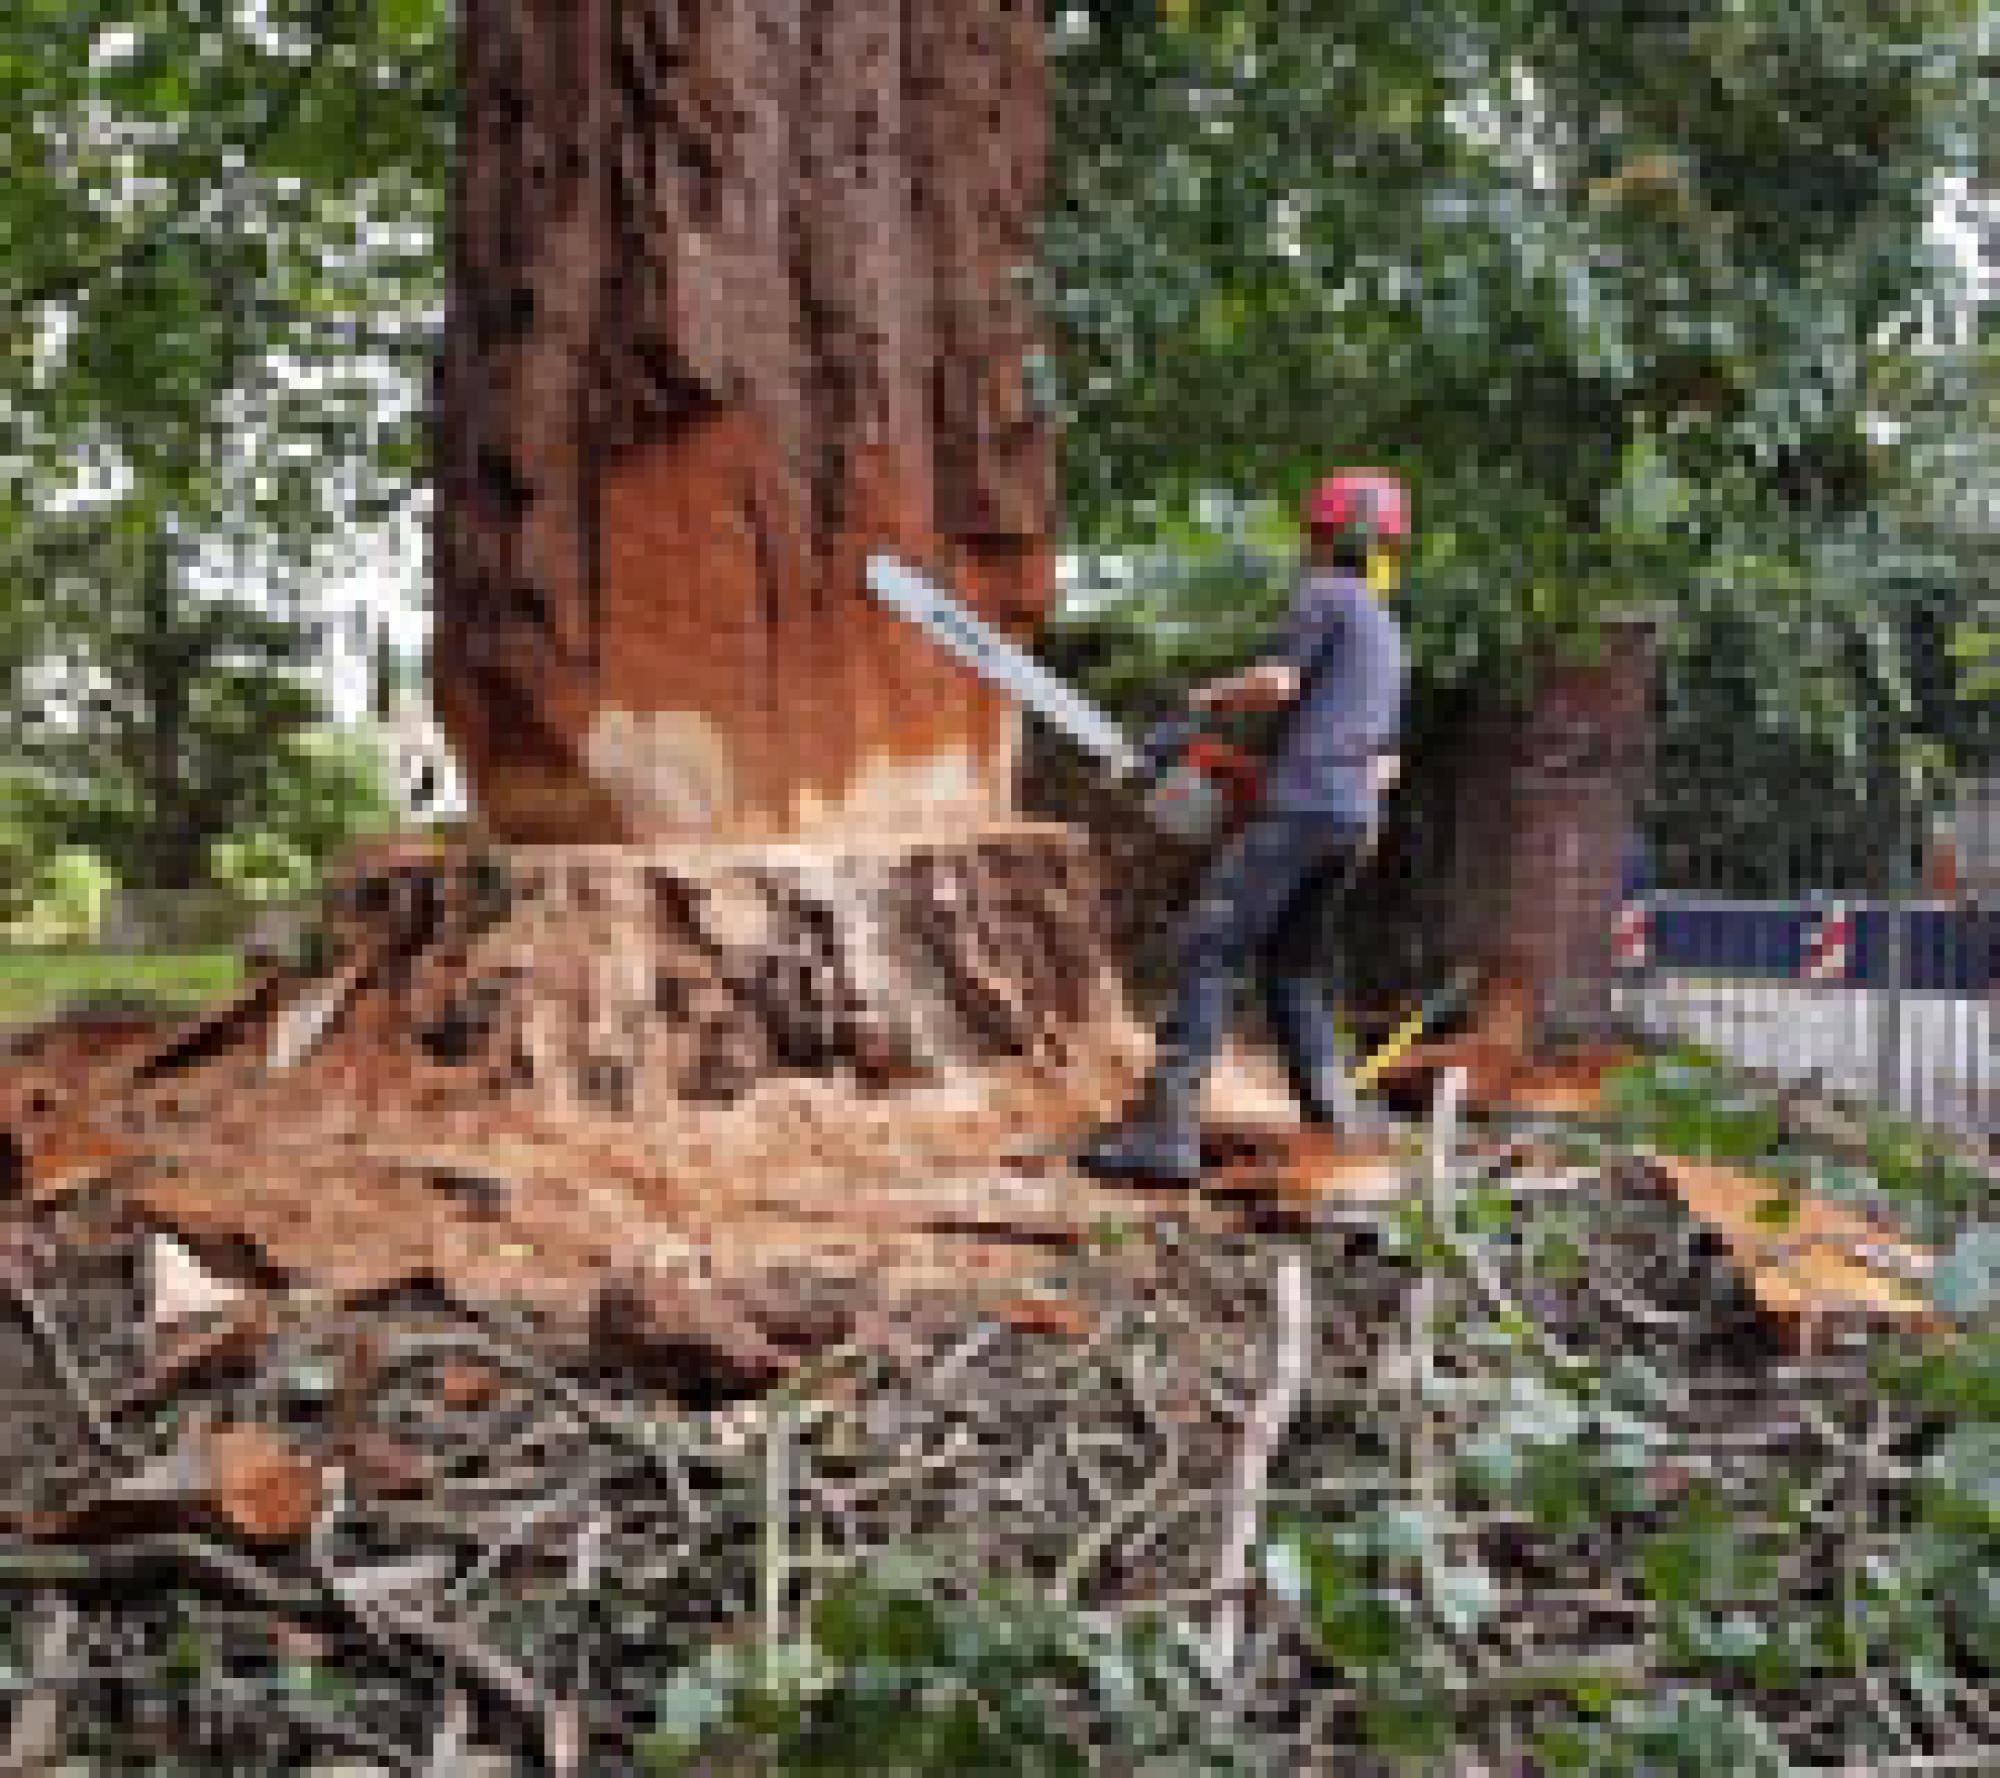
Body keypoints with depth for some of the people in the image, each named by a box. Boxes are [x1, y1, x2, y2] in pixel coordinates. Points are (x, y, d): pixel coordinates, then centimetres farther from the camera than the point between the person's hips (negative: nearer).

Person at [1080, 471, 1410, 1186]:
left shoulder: (1328, 592, 3)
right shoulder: (1388, 640, 27)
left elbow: (1278, 681, -9)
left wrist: (1212, 695, 7)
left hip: (1301, 804, -9)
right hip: (1354, 820, 9)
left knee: (1209, 951, -13)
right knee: (1288, 965, 20)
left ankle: (1166, 1131, -22)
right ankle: (1333, 1112, 11)